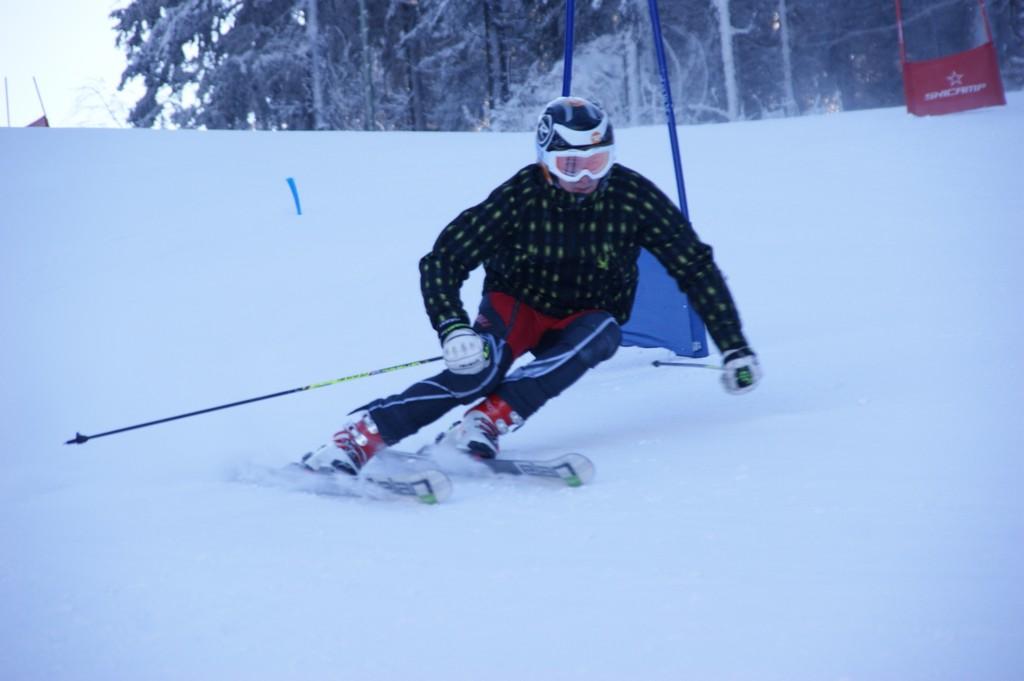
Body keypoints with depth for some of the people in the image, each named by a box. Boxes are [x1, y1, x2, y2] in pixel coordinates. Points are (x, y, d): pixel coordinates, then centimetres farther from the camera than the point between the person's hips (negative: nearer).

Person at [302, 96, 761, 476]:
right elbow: (441, 263, -20)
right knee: (479, 369, -33)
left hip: (588, 321, 2)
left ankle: (486, 422, -43)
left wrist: (734, 348, -14)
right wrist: (452, 330, -38)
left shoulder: (634, 197, -18)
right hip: (518, 304, -2)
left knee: (596, 333, -34)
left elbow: (696, 267, -10)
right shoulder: (520, 197, -21)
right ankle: (359, 437, -36)